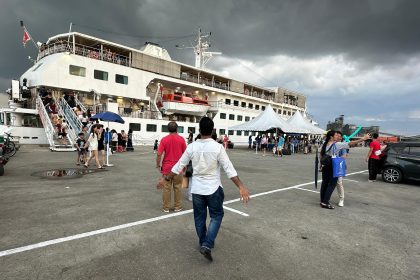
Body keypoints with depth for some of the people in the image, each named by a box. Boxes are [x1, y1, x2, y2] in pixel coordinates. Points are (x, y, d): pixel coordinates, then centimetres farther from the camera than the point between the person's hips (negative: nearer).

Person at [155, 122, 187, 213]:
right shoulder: (181, 139, -5)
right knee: (177, 187, 10)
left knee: (166, 188, 9)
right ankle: (178, 207, 21)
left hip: (166, 167, 0)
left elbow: (159, 154, -9)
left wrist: (158, 165, 4)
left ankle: (166, 207, 18)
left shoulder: (164, 139, -6)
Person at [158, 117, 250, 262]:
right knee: (216, 216, 15)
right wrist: (241, 187, -14)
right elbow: (229, 169, -18)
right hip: (213, 188, -3)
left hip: (197, 188, 3)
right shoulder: (218, 147, -15)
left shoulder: (192, 147, -7)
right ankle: (207, 245, 5)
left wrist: (165, 179, 12)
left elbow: (179, 166, -1)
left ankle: (203, 243, 35)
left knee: (199, 217, 19)